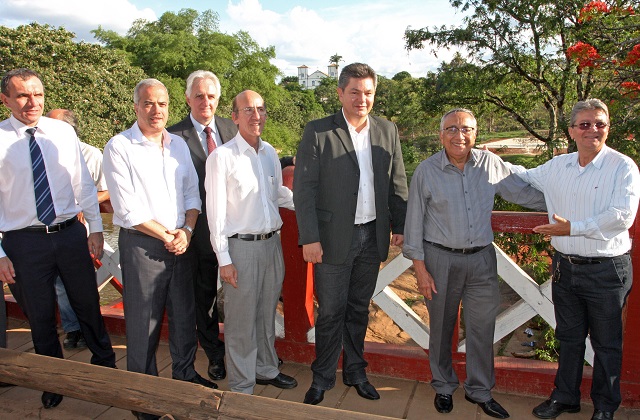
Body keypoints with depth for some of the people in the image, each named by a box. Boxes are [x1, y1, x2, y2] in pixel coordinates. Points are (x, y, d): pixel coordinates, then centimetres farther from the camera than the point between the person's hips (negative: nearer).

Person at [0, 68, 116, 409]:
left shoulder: (63, 132, 0)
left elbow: (83, 183, 4)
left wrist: (95, 227, 1)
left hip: (71, 234, 1)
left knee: (88, 305, 15)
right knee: (40, 317, 14)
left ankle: (104, 362, 39)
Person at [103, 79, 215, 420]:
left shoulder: (179, 144, 9)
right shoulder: (119, 147, -7)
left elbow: (192, 192, 9)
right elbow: (127, 209, -12)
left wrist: (186, 230, -7)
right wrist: (166, 236, -10)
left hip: (180, 243, 5)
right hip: (141, 244, -5)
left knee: (184, 314, 14)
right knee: (143, 321, 6)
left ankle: (184, 373, 35)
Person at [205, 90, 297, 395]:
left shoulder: (270, 152, 7)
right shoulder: (222, 156, -10)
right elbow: (215, 211, -10)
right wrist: (224, 260, -12)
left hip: (272, 243, 6)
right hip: (241, 246, -6)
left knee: (267, 314, 19)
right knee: (242, 320, 6)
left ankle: (266, 369, 39)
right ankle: (242, 386, 23)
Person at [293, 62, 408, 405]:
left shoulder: (387, 131, 6)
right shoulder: (317, 132, -7)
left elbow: (398, 183, 10)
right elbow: (304, 188, -10)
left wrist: (400, 226, 8)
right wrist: (310, 238, -14)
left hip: (373, 236, 4)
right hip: (333, 238, -3)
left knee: (359, 309, 17)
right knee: (331, 312, 7)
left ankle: (355, 371, 35)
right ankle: (322, 378, 27)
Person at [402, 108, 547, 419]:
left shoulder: (490, 163, 1)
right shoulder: (426, 171, -6)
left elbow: (523, 192, 13)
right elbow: (414, 222, -5)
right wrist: (420, 268, -7)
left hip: (482, 258, 3)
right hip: (441, 259, -2)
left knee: (482, 327, 9)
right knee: (441, 327, 11)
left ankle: (479, 391, 30)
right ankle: (443, 387, 33)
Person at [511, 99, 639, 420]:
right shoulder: (557, 167, 6)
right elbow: (523, 177, 23)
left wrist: (573, 228, -22)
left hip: (607, 270, -4)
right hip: (565, 267, 4)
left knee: (606, 343, 12)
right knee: (569, 337, 18)